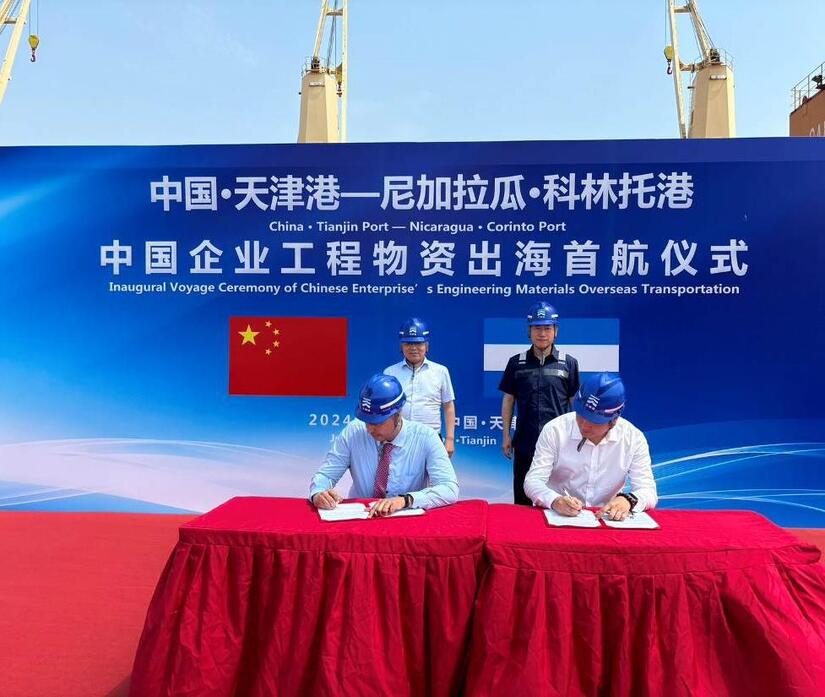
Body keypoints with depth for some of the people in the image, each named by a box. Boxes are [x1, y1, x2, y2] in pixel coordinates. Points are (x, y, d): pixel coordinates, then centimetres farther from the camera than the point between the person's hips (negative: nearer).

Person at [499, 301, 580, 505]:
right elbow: (508, 400, 8)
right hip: (525, 442, 1)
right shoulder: (516, 363, 4)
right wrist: (506, 435, 5)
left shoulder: (569, 363, 2)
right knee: (522, 500, 10)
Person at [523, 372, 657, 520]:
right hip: (557, 518, -2)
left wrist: (628, 500, -29)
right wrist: (554, 501, -33)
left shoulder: (634, 439, -4)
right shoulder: (554, 431, -9)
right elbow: (533, 481, -12)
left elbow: (647, 491, -5)